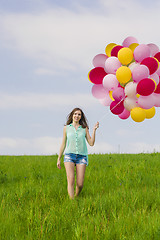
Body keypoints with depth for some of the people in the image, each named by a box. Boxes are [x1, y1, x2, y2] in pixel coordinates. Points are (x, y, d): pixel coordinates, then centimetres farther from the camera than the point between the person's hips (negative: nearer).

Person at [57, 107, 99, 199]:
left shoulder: (84, 128, 10)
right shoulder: (66, 128, 10)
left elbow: (91, 143, 5)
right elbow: (63, 144, 15)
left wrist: (94, 130, -2)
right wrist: (59, 159, 15)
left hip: (82, 156, 1)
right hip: (69, 155, 0)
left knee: (80, 184, -6)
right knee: (71, 180, -19)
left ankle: (77, 197, 22)